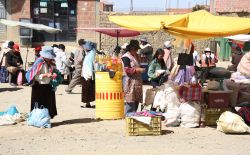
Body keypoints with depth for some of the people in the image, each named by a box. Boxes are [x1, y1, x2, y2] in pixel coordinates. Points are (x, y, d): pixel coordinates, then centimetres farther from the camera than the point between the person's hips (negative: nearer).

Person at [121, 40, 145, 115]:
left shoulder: (136, 56, 18)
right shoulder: (126, 57, -9)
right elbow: (127, 70, -16)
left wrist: (141, 69, 14)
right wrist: (137, 70, -18)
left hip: (137, 80, 9)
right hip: (129, 81, -9)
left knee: (136, 100, 8)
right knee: (130, 100, -10)